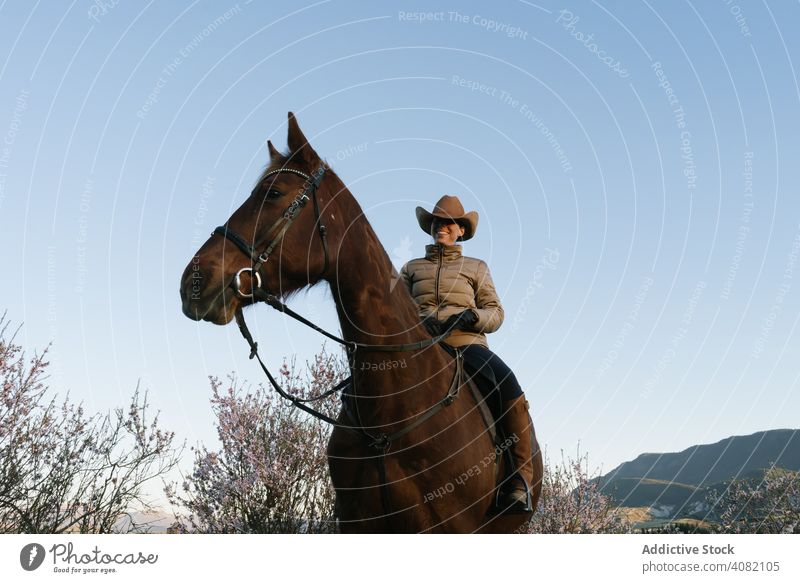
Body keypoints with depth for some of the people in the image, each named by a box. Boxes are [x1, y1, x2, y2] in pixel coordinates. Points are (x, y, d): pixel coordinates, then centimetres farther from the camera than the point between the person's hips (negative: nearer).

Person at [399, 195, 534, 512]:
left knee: (510, 390, -33)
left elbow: (495, 314, 14)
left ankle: (519, 478, -28)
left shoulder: (476, 268, 21)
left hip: (466, 343, -1)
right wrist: (419, 320, -10)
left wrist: (473, 316, -10)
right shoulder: (412, 268, 24)